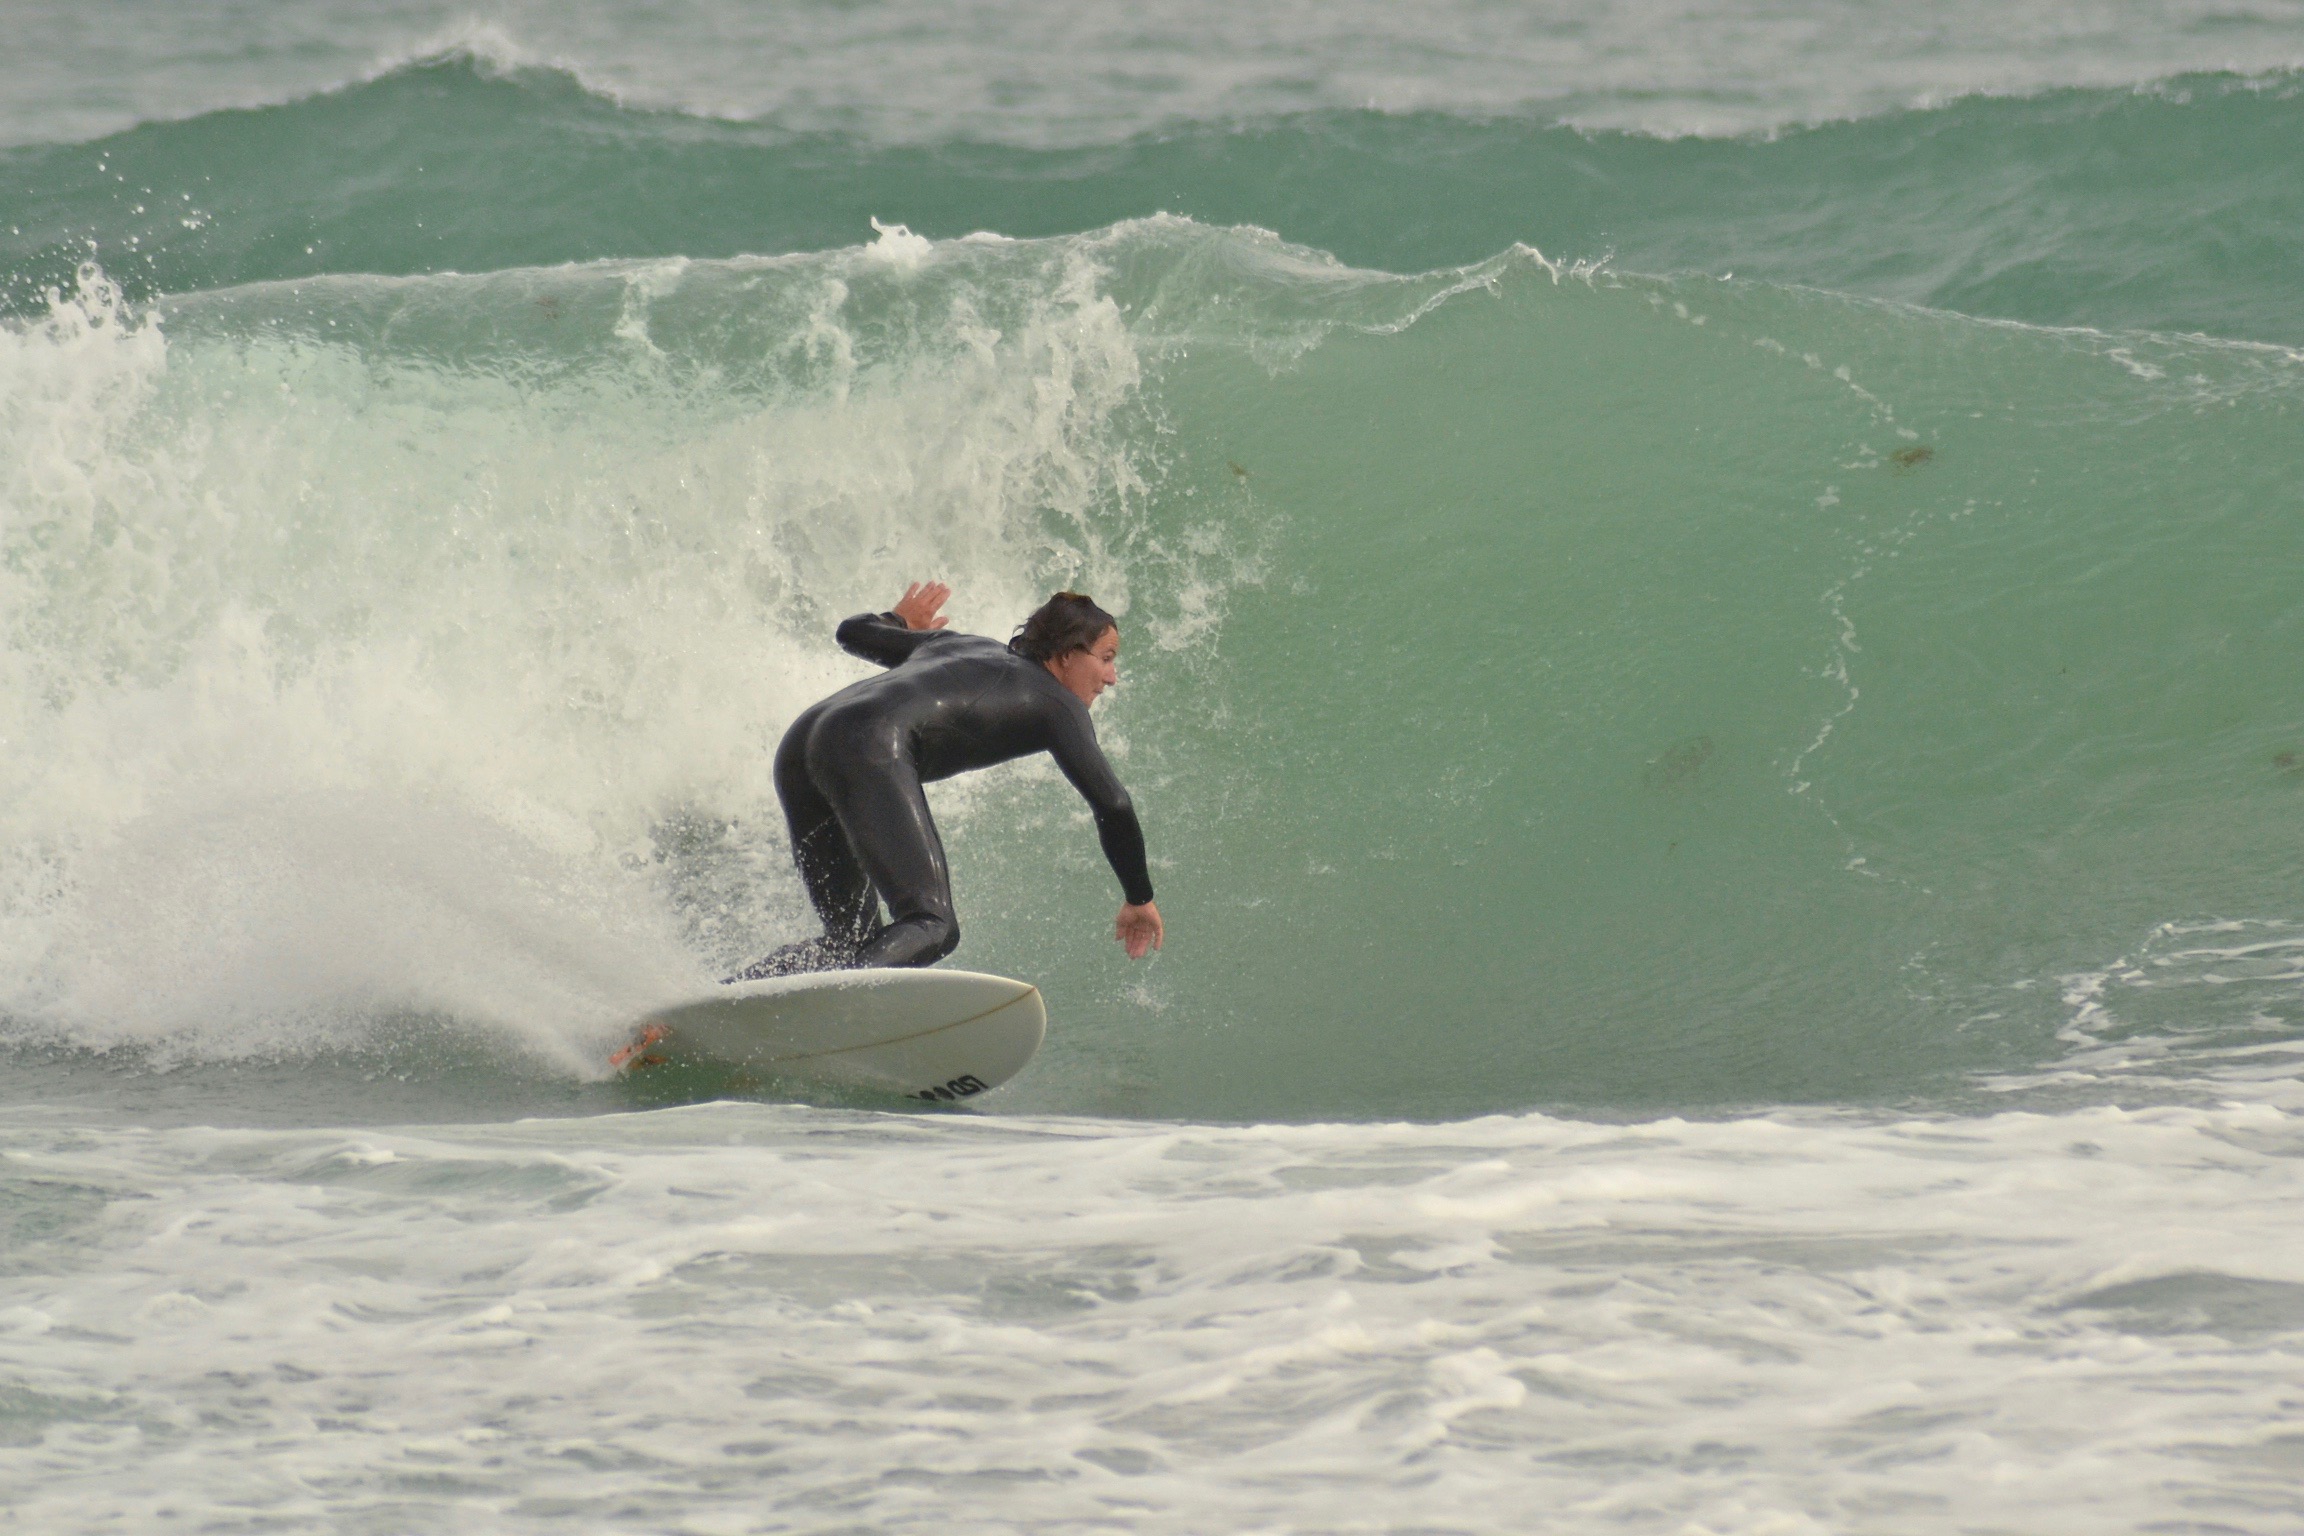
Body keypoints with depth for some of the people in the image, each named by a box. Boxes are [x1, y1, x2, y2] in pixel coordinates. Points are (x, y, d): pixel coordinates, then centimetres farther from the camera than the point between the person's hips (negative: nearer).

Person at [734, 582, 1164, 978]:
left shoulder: (960, 647, 34)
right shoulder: (1057, 703, 14)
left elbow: (852, 632, 43)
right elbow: (1111, 806, 7)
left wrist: (901, 622, 66)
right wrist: (1140, 898, 20)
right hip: (871, 749, -8)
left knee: (851, 939, 16)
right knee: (931, 927, -18)